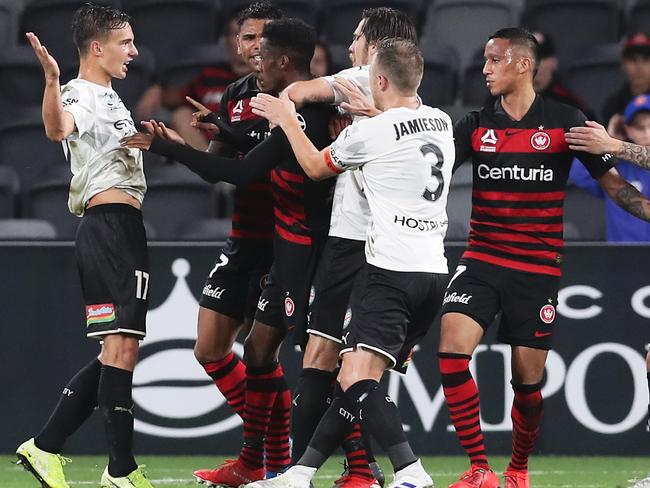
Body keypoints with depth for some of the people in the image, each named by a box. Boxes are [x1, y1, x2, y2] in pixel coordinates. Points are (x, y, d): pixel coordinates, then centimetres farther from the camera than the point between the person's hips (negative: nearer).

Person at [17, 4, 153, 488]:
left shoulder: (109, 97, 21)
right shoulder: (80, 95, -10)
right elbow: (58, 128, -36)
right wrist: (51, 78, -51)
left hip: (122, 228, 10)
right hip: (110, 225, -10)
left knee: (118, 351, 11)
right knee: (123, 345, -12)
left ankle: (46, 446, 10)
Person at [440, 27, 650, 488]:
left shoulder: (565, 121, -2)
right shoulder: (477, 125, 5)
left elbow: (612, 181, 2)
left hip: (538, 268, -2)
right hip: (482, 260, 2)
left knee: (527, 378, 2)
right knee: (452, 349, -19)